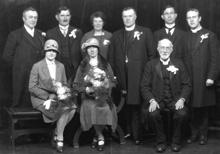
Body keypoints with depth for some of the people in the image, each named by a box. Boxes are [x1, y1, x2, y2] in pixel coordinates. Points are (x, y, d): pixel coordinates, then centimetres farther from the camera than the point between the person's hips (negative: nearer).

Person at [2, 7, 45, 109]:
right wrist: (18, 65, 0)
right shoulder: (15, 35, 0)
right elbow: (7, 56, -2)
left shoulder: (41, 35, 13)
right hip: (22, 77, -4)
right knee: (22, 103, 2)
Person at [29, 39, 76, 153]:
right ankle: (59, 139, -10)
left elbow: (64, 84, 15)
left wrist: (57, 94, -7)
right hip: (40, 98, -5)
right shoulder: (37, 66, -4)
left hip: (56, 97, 5)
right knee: (64, 109, -28)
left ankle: (56, 135, -8)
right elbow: (32, 87, -7)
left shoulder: (61, 66, 11)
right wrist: (47, 97, -15)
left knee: (72, 107, -24)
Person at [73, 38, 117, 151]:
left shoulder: (105, 65, 15)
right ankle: (100, 137, -12)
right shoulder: (82, 67, 12)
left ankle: (97, 136, -8)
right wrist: (87, 89, -10)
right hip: (88, 97, 0)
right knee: (92, 108, -33)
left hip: (104, 96, 0)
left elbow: (112, 82, 12)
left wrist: (104, 87, -9)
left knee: (105, 108, -33)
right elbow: (76, 85, 9)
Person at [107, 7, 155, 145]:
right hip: (121, 77, 3)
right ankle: (128, 131, 16)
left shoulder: (145, 32, 6)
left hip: (139, 76, -3)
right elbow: (111, 57, 13)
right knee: (124, 106, 3)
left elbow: (152, 54, 2)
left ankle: (137, 136, 5)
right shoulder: (116, 35, 16)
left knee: (136, 106, -4)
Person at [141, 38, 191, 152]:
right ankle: (160, 141, -8)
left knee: (182, 114, -28)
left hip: (175, 99, 1)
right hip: (157, 99, -1)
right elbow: (144, 86, 2)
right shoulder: (150, 65, 8)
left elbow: (187, 85, 7)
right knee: (153, 114, -31)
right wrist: (151, 100, -15)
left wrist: (182, 99, -10)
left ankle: (176, 141, -5)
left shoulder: (179, 64, 11)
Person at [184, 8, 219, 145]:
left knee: (204, 109, 5)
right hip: (189, 81, 3)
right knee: (192, 109, 5)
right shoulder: (185, 38, 11)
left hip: (204, 80, -3)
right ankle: (194, 133, 17)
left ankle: (203, 134, 16)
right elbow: (183, 60, 9)